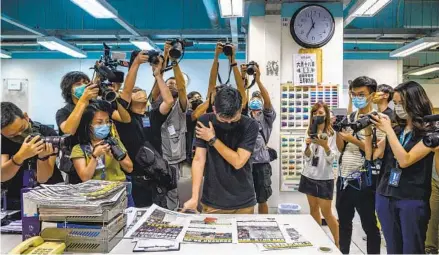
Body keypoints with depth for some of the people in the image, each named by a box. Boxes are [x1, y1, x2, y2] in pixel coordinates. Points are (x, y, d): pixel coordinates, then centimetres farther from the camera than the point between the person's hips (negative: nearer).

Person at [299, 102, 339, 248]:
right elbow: (307, 157, 0)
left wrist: (325, 146, -30)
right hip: (309, 176, 5)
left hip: (324, 178, -5)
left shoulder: (332, 134, -7)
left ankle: (337, 243, 14)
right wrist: (308, 145, -19)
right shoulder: (310, 132, 6)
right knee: (313, 209, 12)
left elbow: (332, 159, -12)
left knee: (326, 212, -1)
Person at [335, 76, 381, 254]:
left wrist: (353, 139, -20)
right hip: (343, 178, 7)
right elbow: (341, 148, 9)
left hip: (362, 181, -6)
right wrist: (338, 131, -6)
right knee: (344, 222, 19)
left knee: (369, 225, 7)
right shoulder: (349, 118, 9)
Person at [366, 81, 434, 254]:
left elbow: (404, 161, -21)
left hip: (412, 200, -5)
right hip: (385, 197, 5)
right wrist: (368, 131, -1)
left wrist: (388, 130, -19)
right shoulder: (396, 130, 8)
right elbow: (371, 157, 10)